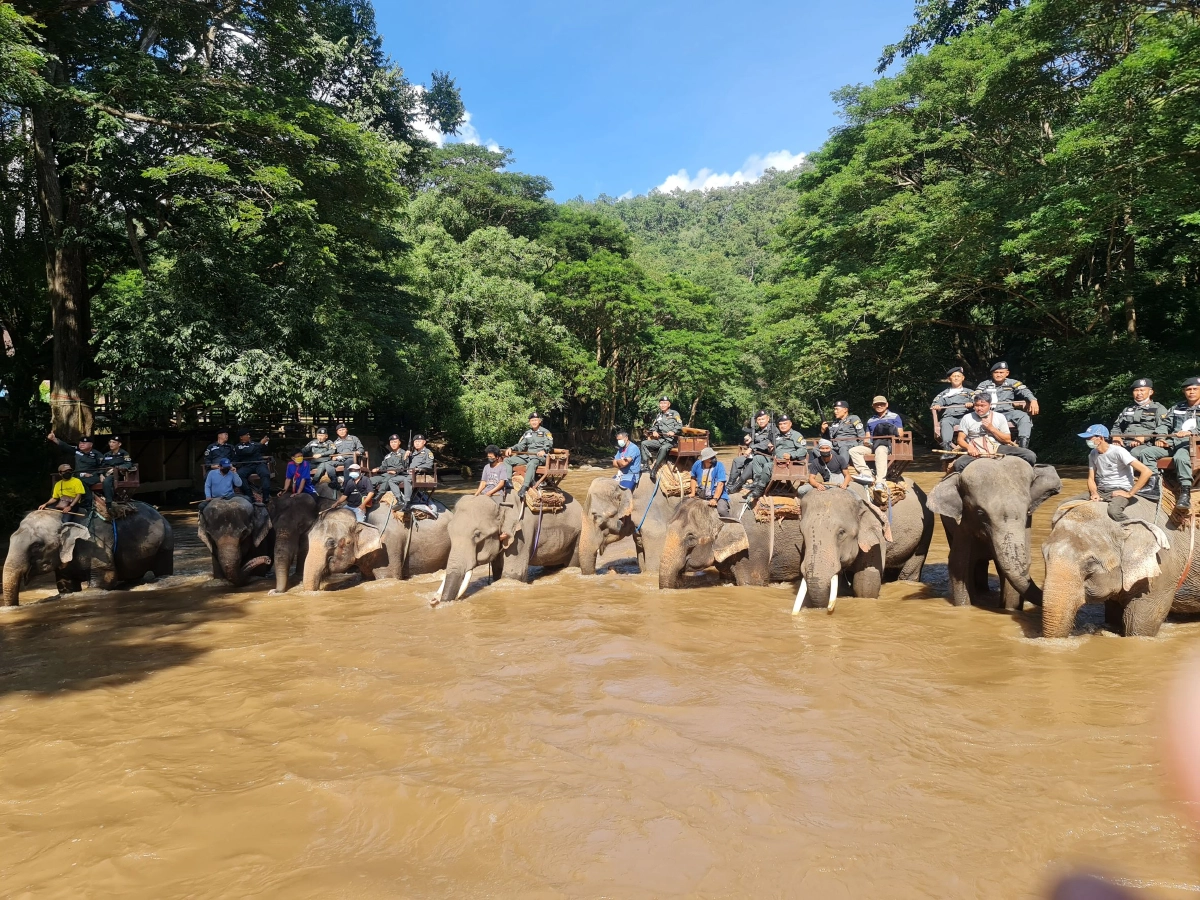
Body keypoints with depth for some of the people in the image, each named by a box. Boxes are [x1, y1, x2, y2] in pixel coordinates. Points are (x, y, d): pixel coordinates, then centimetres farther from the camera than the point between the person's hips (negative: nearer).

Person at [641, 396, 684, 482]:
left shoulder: (674, 414, 1)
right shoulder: (659, 415, 18)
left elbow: (679, 426, -9)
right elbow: (653, 426, 24)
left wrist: (673, 431, -29)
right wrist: (654, 431, 0)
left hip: (671, 440, -7)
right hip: (660, 440, 7)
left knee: (663, 448, -38)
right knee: (644, 443, -10)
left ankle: (654, 470, -36)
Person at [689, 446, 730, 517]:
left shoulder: (719, 465, -16)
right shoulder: (697, 464, -6)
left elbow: (720, 484, -21)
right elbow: (694, 478, 12)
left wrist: (715, 499, -28)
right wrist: (693, 493, 4)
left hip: (718, 495, -4)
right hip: (701, 495, 5)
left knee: (722, 511, -31)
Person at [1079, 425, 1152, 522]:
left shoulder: (1118, 451, -17)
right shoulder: (1093, 454, 5)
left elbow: (1146, 471, -22)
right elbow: (1091, 478, 11)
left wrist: (1130, 493, -19)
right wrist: (1094, 492, -12)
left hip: (1120, 490, -6)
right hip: (1100, 490, 7)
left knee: (1113, 511, -40)